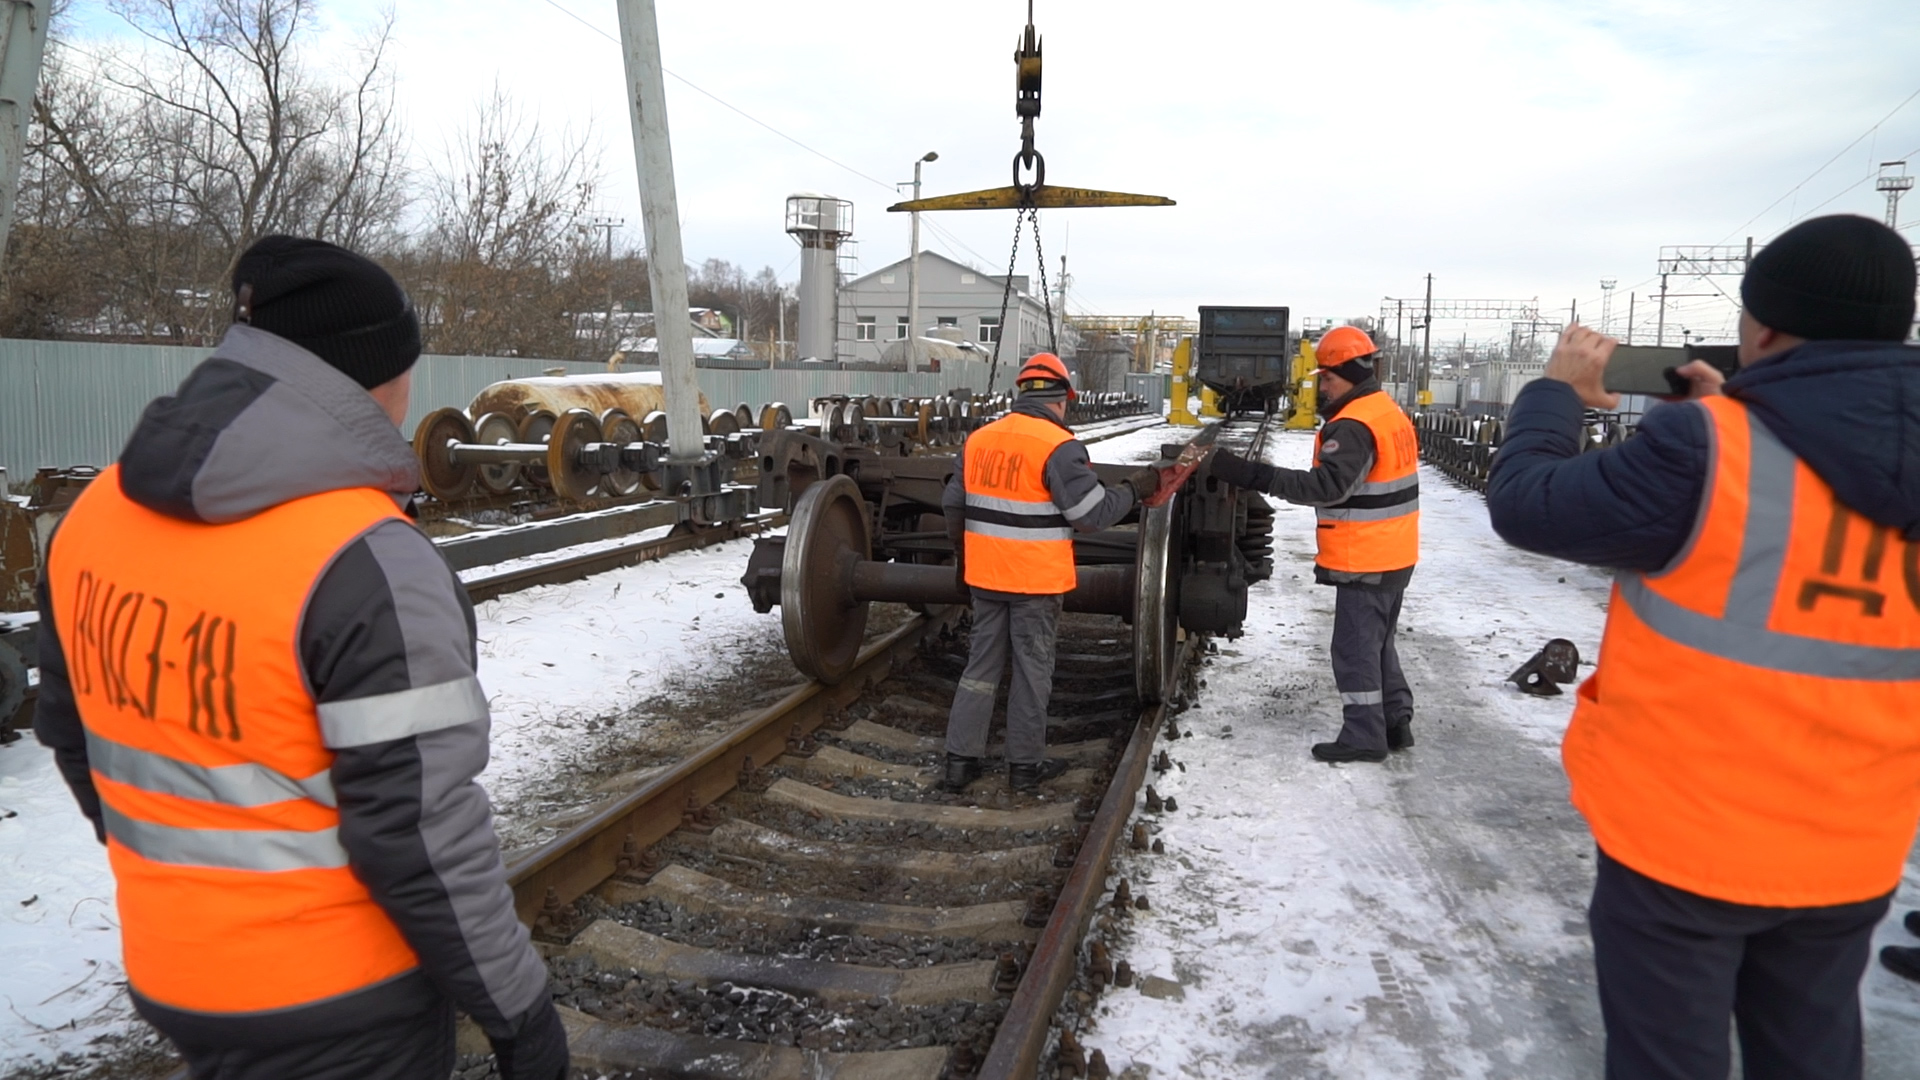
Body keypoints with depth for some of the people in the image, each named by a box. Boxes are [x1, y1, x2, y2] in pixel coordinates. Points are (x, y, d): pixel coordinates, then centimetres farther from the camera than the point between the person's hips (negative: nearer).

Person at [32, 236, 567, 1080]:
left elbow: (72, 731, 10)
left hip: (169, 972, 7)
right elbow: (419, 831, -25)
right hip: (340, 1003, -6)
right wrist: (518, 1009, -12)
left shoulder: (97, 517, -2)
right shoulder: (367, 561, -26)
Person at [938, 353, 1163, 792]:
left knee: (982, 663, 15)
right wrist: (1135, 489, 1)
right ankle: (1025, 765, 18)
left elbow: (953, 505, 13)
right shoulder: (1058, 446, -15)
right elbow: (1092, 513, -15)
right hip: (1035, 580, -5)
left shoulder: (979, 439, 6)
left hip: (985, 575, 6)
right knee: (1032, 670, 8)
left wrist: (962, 557, 27)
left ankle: (960, 759, 17)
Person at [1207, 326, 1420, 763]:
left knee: (1355, 648, -1)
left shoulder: (1354, 426, -21)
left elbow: (1326, 485, -31)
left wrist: (1253, 475, -35)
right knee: (1377, 642, 20)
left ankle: (1364, 736, 6)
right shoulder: (1389, 413, 12)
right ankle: (1395, 721, 27)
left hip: (1365, 562, -10)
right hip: (1392, 556, 10)